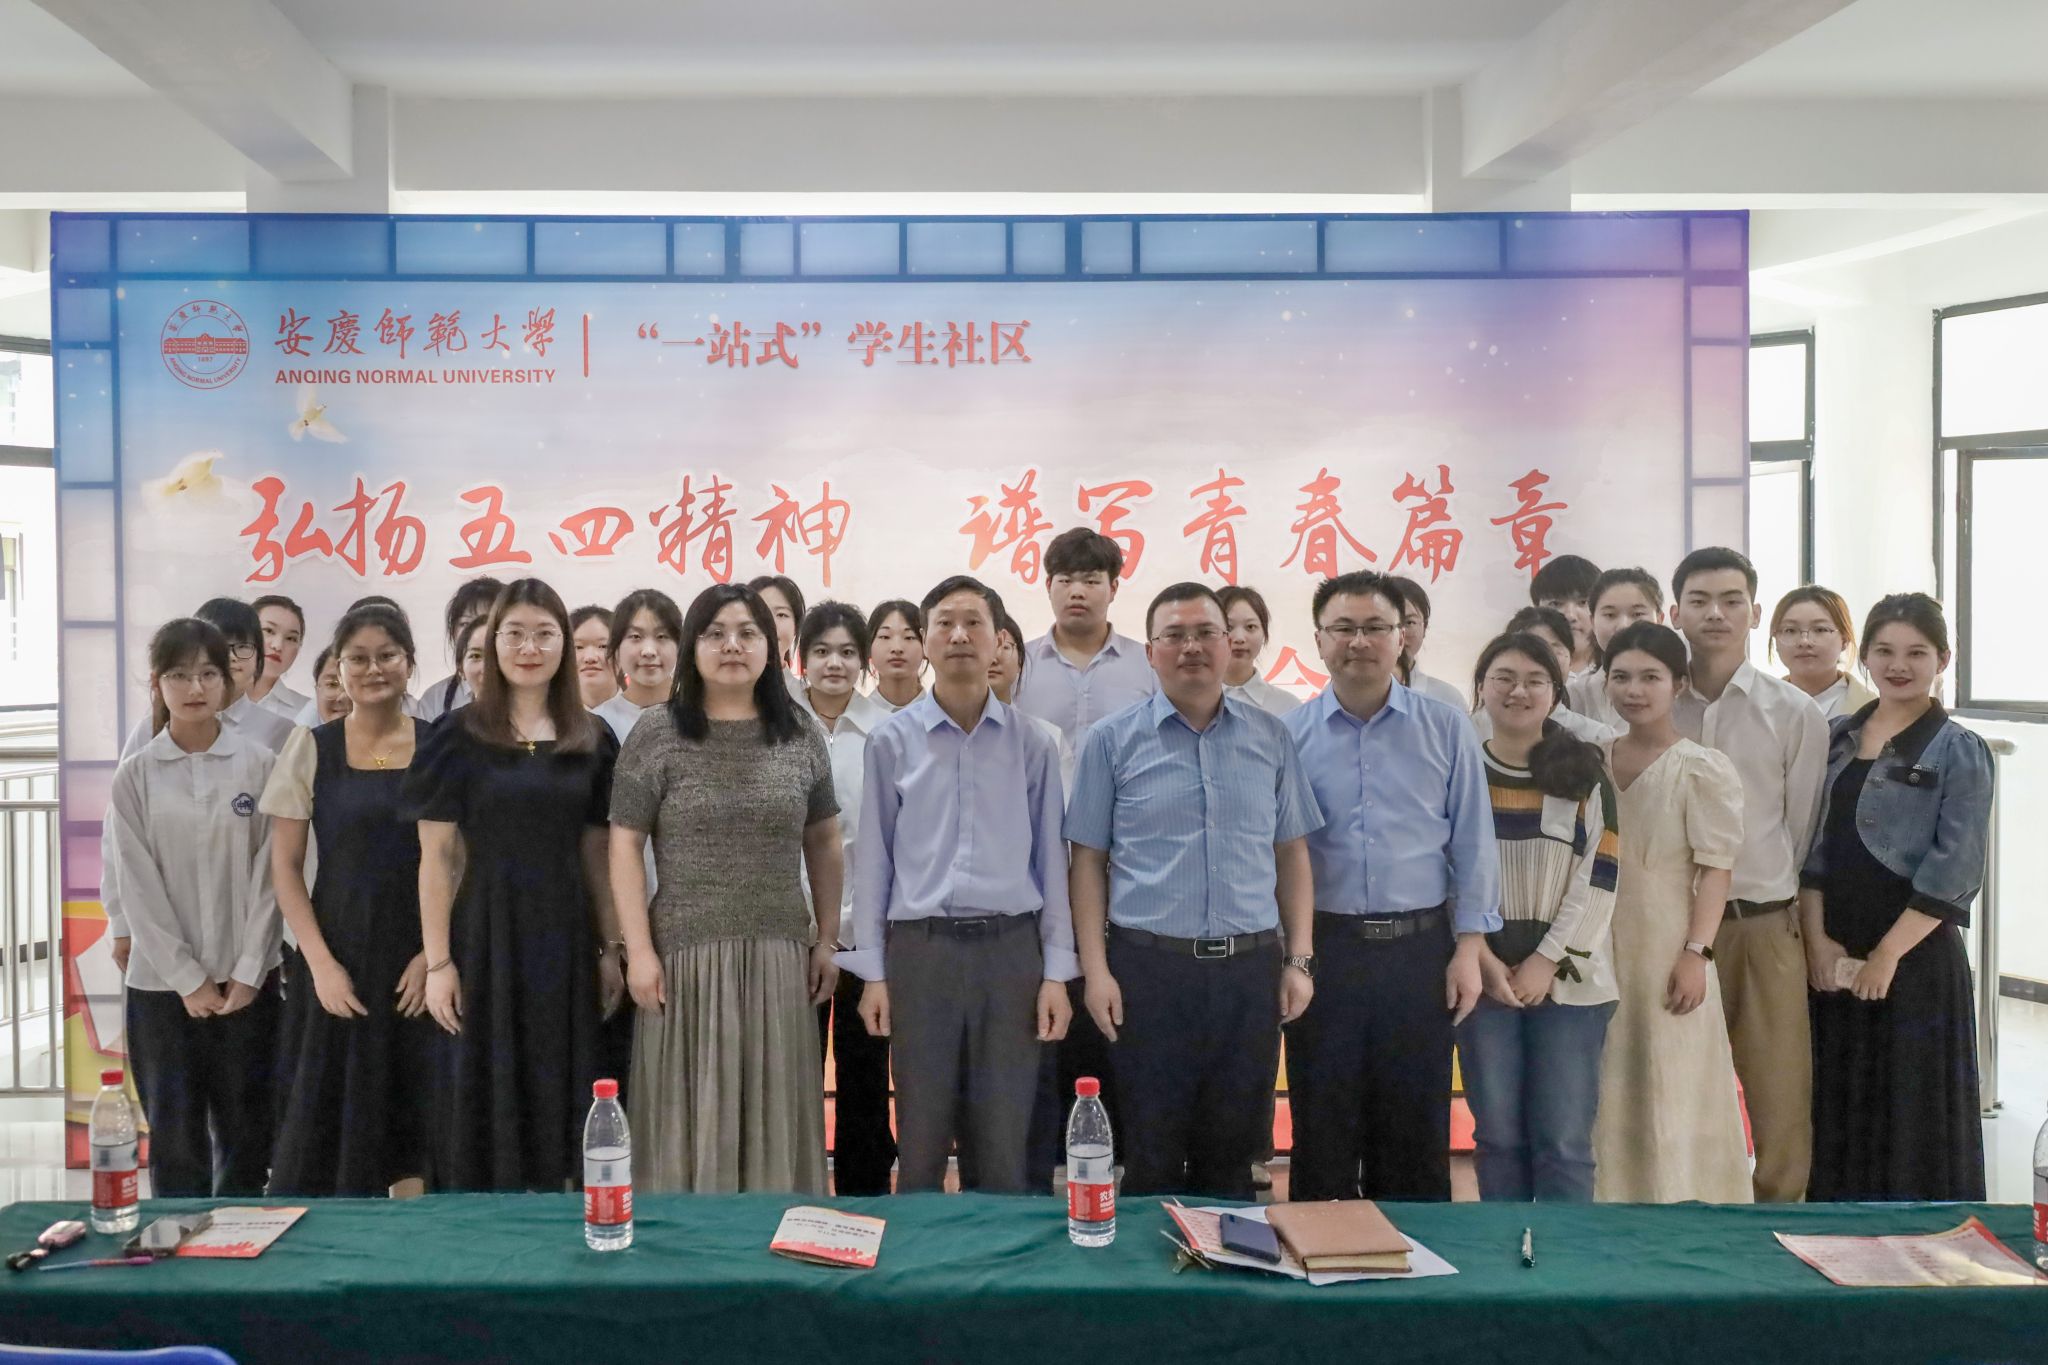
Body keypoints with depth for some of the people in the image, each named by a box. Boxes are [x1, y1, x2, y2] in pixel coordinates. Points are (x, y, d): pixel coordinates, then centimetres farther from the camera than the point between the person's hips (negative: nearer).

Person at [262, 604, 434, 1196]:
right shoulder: (310, 748, 3)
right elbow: (285, 867, 3)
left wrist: (435, 953, -7)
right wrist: (321, 962, -6)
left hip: (422, 957, 0)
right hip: (338, 955, 0)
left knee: (416, 1125, 3)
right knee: (327, 1125, 1)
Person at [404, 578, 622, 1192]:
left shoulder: (593, 740, 6)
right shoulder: (458, 737, -3)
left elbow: (597, 854, 9)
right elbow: (436, 857, -4)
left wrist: (610, 948, 5)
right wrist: (437, 961, -9)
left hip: (565, 937, 3)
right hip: (485, 935, -3)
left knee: (557, 1093, 9)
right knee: (483, 1096, 3)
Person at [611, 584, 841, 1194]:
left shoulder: (802, 738, 8)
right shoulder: (654, 740, -1)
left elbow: (824, 843, 13)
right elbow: (624, 849, -2)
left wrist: (826, 940, 9)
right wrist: (639, 951, -8)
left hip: (779, 958, 2)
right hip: (686, 954, -2)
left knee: (774, 1114, 7)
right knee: (689, 1115, 1)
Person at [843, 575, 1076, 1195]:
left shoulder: (1032, 743, 5)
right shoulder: (892, 740, 2)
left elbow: (1050, 858, 6)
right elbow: (873, 859, 4)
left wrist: (1057, 973, 1)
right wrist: (871, 972, 0)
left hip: (1010, 947, 1)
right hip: (921, 948, -1)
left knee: (1003, 1148, 5)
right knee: (921, 1143, 5)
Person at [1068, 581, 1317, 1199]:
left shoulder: (1271, 738, 8)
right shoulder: (1112, 741, 1)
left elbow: (1291, 853, 11)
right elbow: (1088, 859, 1)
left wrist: (1300, 960, 4)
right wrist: (1095, 969, -6)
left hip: (1251, 969, 2)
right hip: (1149, 968, -2)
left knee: (1233, 1159, 12)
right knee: (1152, 1161, 7)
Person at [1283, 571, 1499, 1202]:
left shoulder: (1446, 729, 3)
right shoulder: (1289, 736, 2)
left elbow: (1472, 844, 4)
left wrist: (1469, 947, -1)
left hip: (1419, 952, 0)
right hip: (1323, 951, 0)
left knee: (1417, 1137, 8)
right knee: (1323, 1133, 8)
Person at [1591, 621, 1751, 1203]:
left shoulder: (1704, 768, -9)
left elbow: (1715, 869, -10)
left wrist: (1696, 952, -17)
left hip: (1667, 949, -5)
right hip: (1599, 948, 5)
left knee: (1672, 1086, -1)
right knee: (1607, 1089, 9)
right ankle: (1614, 1198, 19)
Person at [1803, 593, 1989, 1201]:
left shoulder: (1960, 753, -5)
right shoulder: (1834, 738, 8)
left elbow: (1952, 871, -12)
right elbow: (1812, 846, 6)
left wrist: (1887, 956, -15)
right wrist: (1818, 940, -5)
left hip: (1916, 953, -4)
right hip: (1831, 953, 4)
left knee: (1913, 1104, 3)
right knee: (1838, 1101, 11)